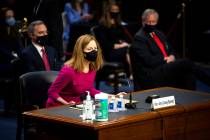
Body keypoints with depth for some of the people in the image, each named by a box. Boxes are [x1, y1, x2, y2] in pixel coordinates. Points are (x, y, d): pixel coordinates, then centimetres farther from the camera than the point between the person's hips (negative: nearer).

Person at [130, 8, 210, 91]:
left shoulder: (159, 34, 19)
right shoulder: (139, 38, -7)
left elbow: (171, 50, 25)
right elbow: (149, 61, -16)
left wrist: (171, 57, 1)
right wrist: (166, 59, -7)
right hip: (151, 75, -8)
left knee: (189, 74, -22)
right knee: (185, 63, -22)